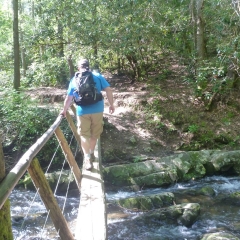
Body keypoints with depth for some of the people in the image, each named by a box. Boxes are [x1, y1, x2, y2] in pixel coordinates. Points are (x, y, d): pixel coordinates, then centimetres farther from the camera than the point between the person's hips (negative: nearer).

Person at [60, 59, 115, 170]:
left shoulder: (74, 80, 5)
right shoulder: (98, 76, 3)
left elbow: (68, 98, 9)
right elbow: (108, 90, -3)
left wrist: (64, 110, 22)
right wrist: (111, 105, 6)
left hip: (82, 111, -1)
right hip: (97, 110, 1)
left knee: (84, 135, 7)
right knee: (94, 134, 17)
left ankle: (87, 158, -6)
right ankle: (91, 154, 32)